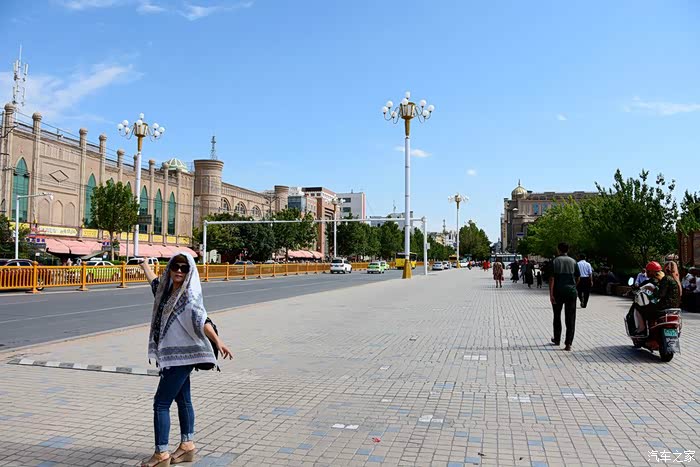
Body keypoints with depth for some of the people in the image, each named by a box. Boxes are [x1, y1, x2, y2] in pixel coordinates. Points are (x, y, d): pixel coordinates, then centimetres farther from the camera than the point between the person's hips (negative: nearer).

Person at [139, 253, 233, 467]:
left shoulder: (189, 295, -16)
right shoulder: (167, 290, 8)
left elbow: (201, 320, -30)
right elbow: (155, 282, 32)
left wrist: (218, 342, -44)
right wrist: (144, 265, 49)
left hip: (181, 357, -8)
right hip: (171, 356, 8)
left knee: (161, 403, -4)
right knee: (183, 400, 17)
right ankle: (187, 446, 30)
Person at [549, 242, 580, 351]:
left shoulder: (555, 261, -4)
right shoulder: (573, 261, 3)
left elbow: (552, 279, -11)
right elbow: (578, 278, 7)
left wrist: (551, 294, -10)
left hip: (558, 292, -1)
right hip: (571, 292, 1)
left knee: (557, 317, 16)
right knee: (570, 319, 3)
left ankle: (557, 339, 28)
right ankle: (568, 343, -4)